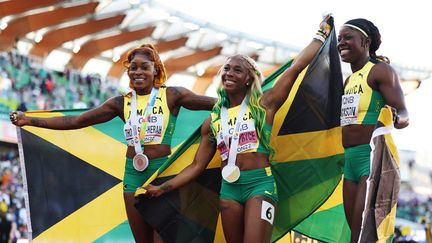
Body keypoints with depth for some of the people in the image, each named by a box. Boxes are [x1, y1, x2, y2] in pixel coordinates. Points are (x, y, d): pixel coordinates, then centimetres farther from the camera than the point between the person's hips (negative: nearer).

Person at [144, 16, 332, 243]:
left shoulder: (264, 104, 4)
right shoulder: (212, 121, 14)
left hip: (260, 183, -4)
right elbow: (197, 165, 16)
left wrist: (321, 35, 4)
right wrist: (163, 188, 11)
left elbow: (296, 67, -1)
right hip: (229, 188, 5)